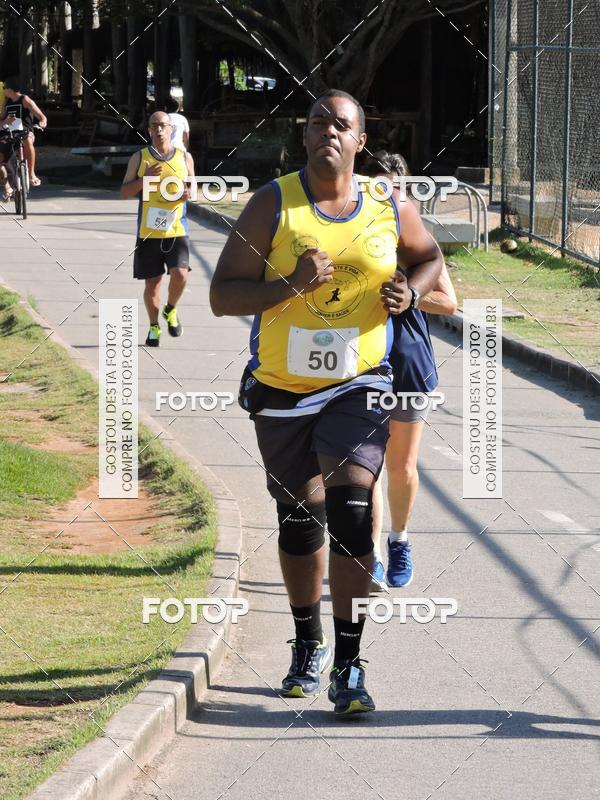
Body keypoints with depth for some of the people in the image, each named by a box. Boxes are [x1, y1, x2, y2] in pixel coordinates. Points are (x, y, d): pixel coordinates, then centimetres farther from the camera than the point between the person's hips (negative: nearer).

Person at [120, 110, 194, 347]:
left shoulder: (184, 158, 7)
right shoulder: (139, 158, 3)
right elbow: (124, 192, 1)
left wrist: (188, 193, -7)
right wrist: (145, 178, -15)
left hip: (176, 229, 0)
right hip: (148, 231, 0)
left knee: (180, 275, -17)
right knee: (152, 282, 6)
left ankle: (170, 310, 13)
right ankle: (154, 326, 25)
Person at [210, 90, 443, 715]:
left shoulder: (390, 210, 0)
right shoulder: (273, 204, -7)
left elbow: (430, 256, 22)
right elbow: (222, 295, -11)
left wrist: (411, 291, 0)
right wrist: (291, 285, -26)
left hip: (356, 387, 0)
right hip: (281, 388, 1)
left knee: (350, 511, -17)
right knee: (299, 518, 12)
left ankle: (348, 667, -12)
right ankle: (308, 645, 36)